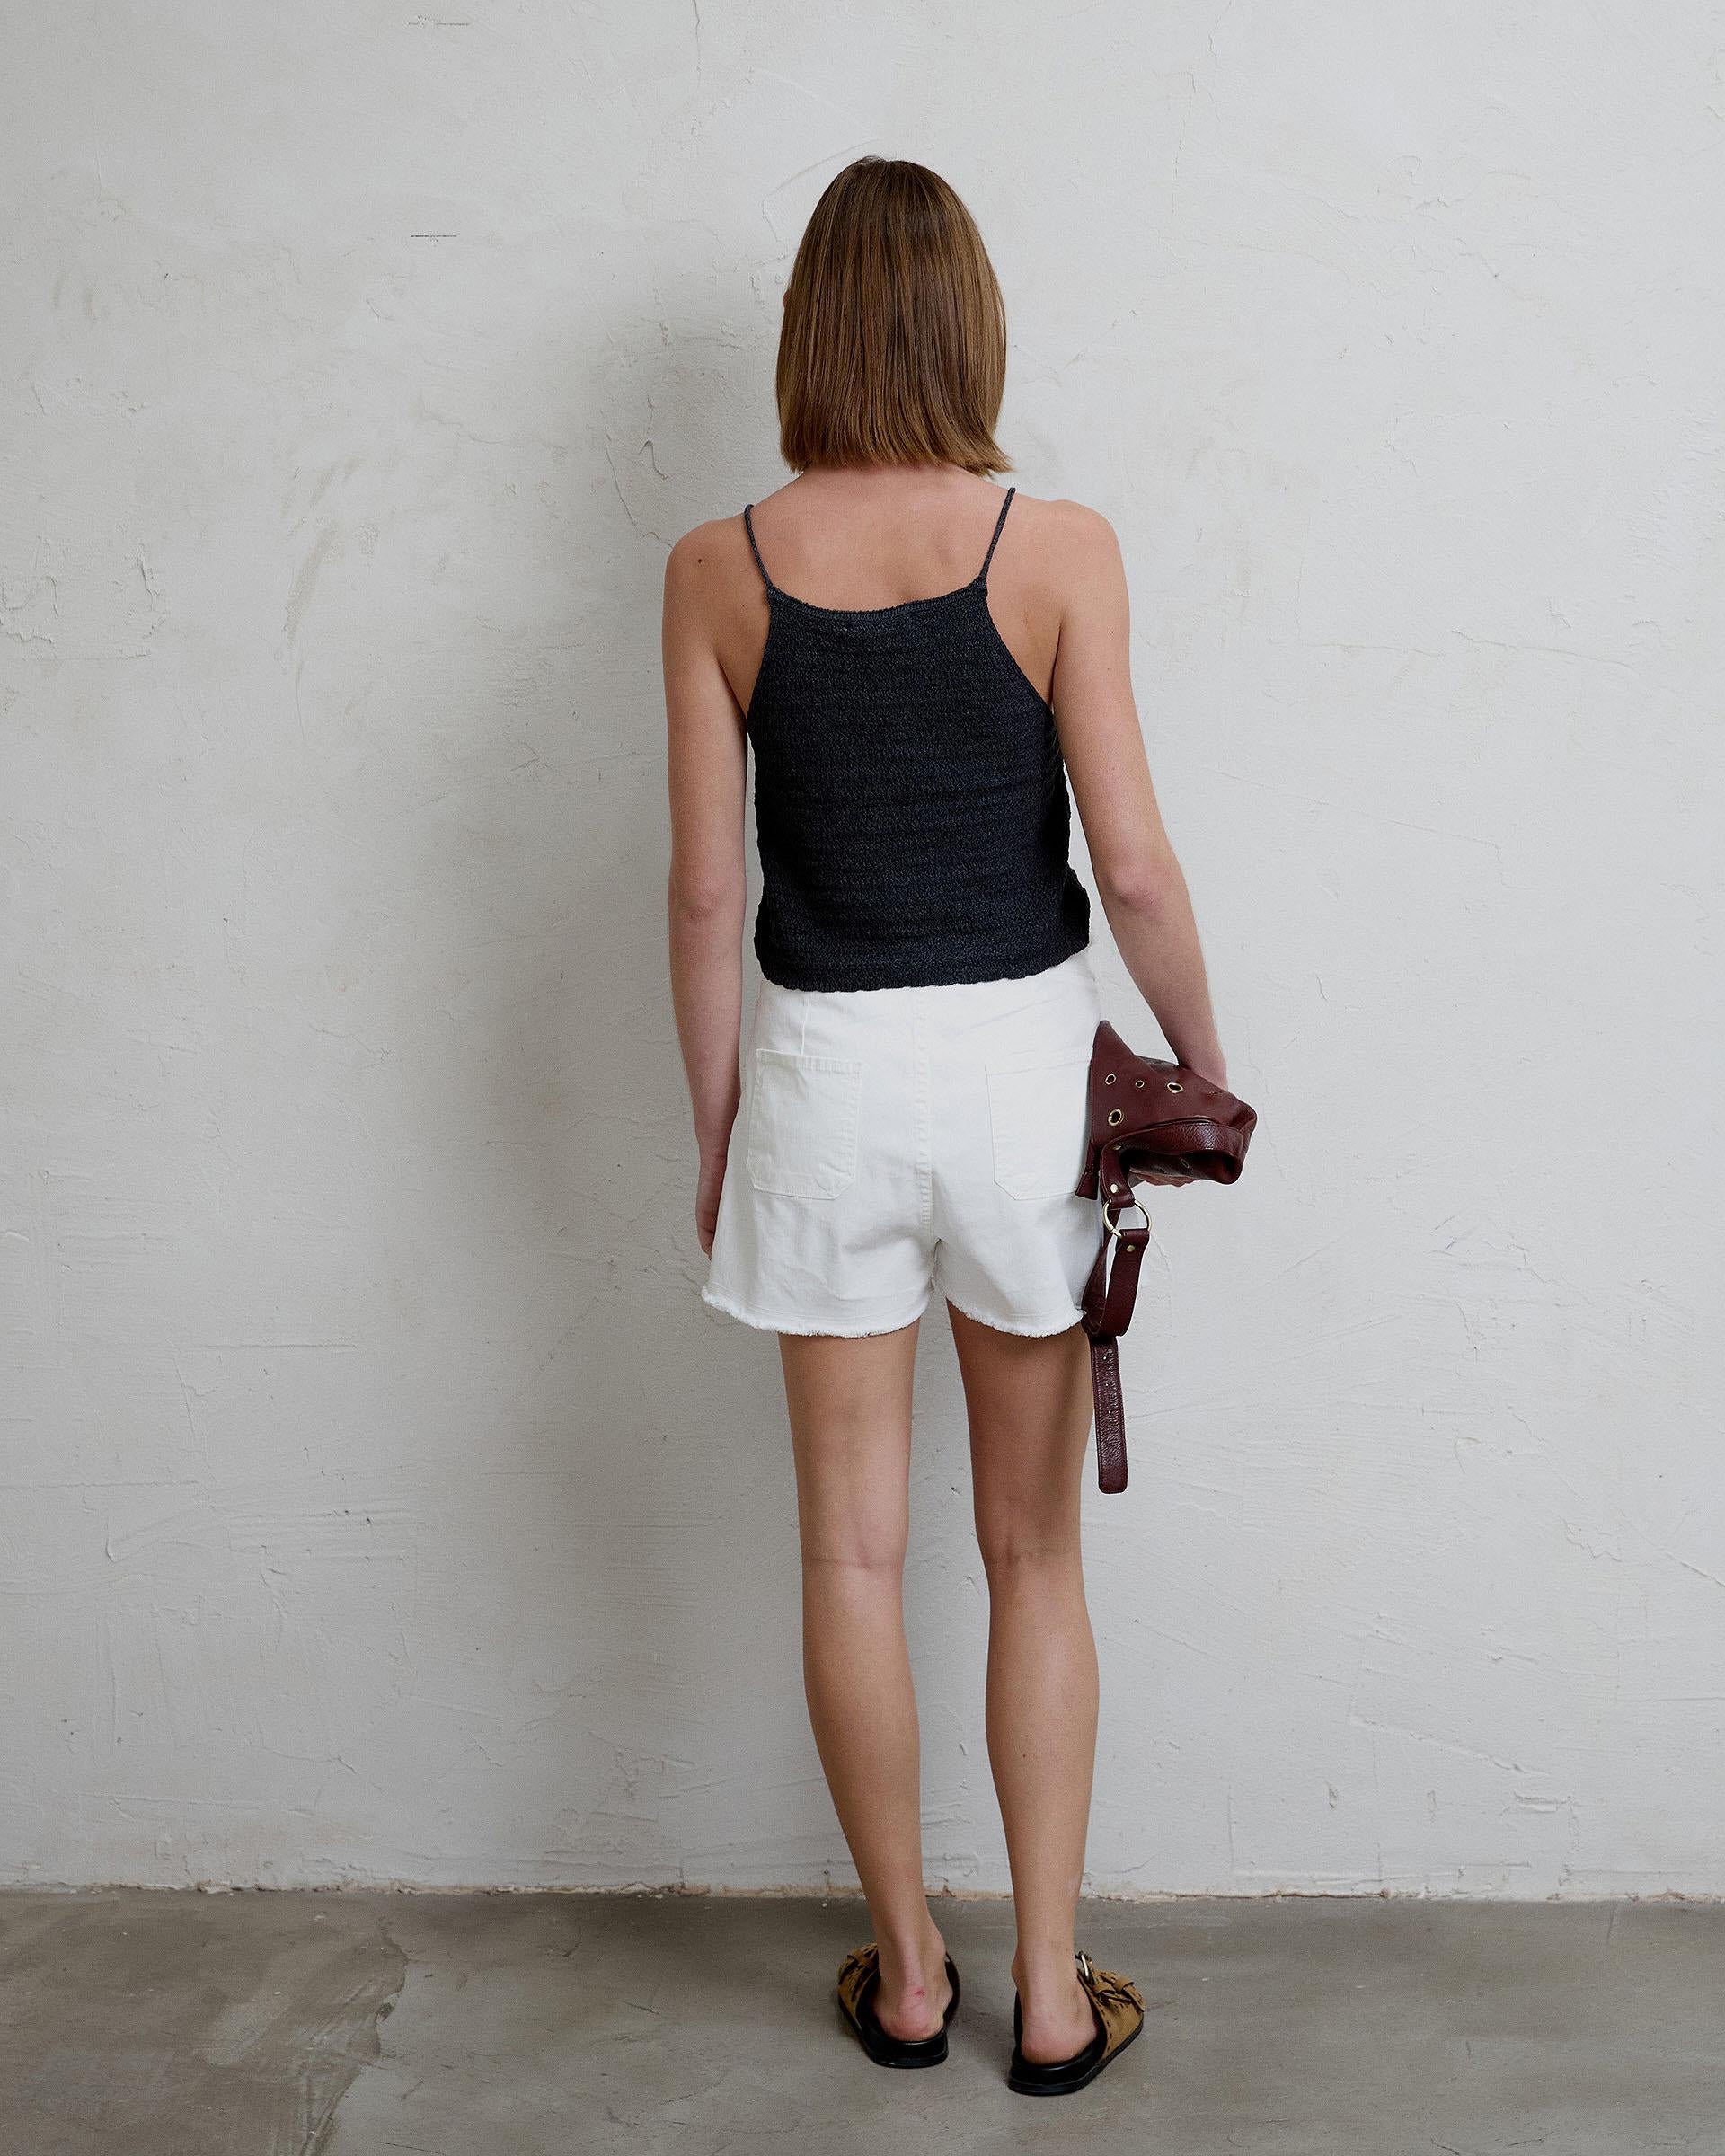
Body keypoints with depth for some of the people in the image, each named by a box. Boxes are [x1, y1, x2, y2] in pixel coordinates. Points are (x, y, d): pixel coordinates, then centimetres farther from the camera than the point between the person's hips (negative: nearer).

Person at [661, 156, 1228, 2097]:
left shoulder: (718, 571, -5)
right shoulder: (1058, 550, -9)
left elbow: (703, 888, -3)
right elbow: (1131, 860, -9)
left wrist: (715, 1129, 8)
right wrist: (1205, 1058, 7)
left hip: (821, 1067, 1)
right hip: (1021, 1060, 0)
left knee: (853, 1550, 14)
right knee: (1034, 1550, 14)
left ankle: (908, 1972, 30)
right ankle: (1051, 1996, 25)